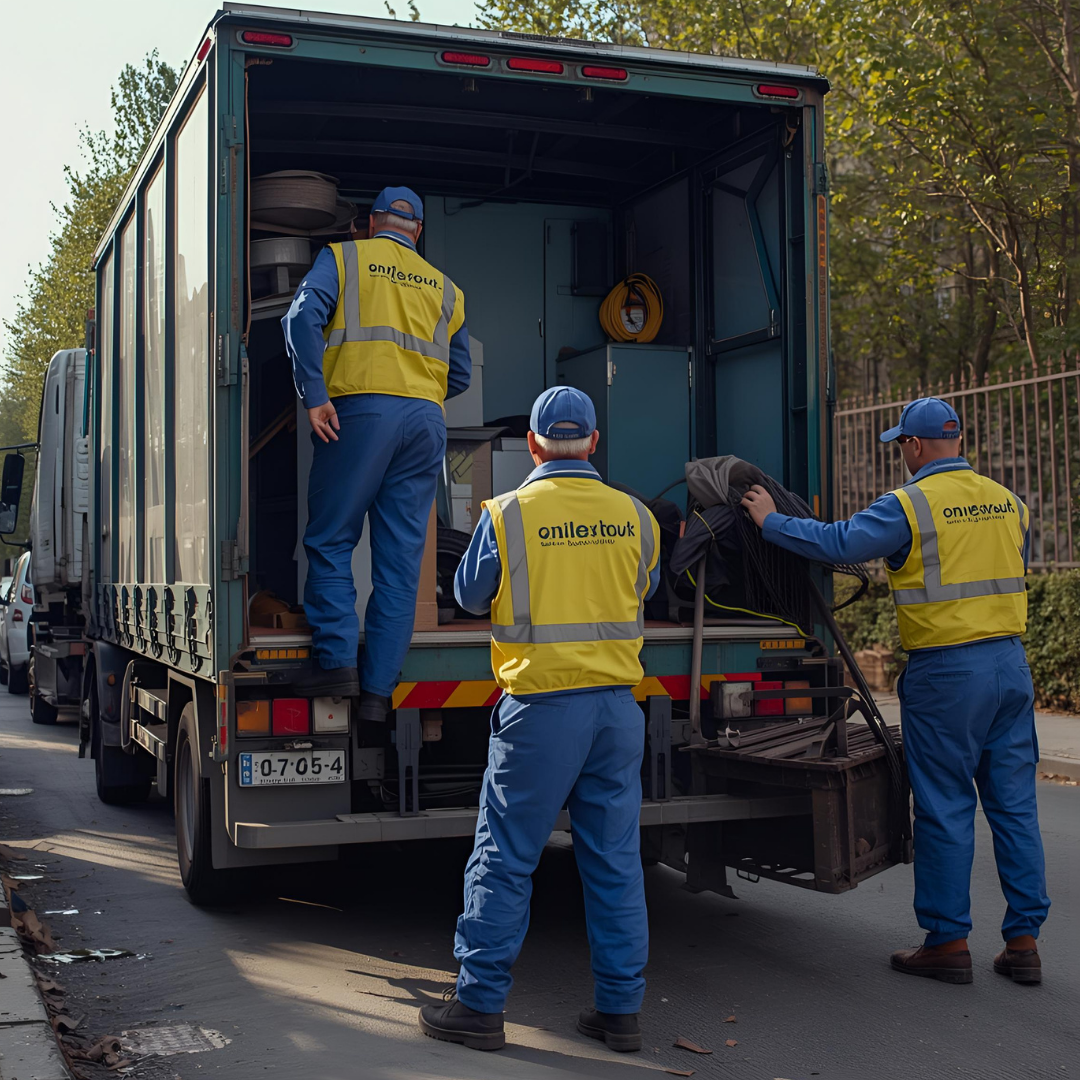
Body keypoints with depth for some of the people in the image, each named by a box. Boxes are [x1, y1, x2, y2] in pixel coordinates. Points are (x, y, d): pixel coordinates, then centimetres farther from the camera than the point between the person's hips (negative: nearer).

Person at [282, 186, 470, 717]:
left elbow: (302, 317, -6)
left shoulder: (344, 257, 12)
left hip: (361, 410, -3)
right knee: (401, 557, 2)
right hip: (426, 418, 3)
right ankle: (378, 688, 1)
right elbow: (460, 376, 22)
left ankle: (338, 661, -7)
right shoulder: (444, 287, 23)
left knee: (329, 540, 4)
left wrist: (314, 394, -10)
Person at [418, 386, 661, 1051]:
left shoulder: (509, 514, -6)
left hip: (542, 704, -4)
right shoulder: (635, 516, 4)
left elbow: (470, 596, 8)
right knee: (615, 860, 10)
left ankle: (481, 1005, 10)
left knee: (505, 859, 4)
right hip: (618, 705, 4)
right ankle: (621, 1009, 16)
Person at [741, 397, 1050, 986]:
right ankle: (1022, 941, 15)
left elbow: (837, 543, -14)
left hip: (945, 671, -6)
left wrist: (771, 520, -1)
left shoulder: (909, 505, -11)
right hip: (1010, 662, 6)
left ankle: (948, 941, 10)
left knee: (944, 808, 3)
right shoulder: (1008, 502, 10)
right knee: (1014, 804, 10)